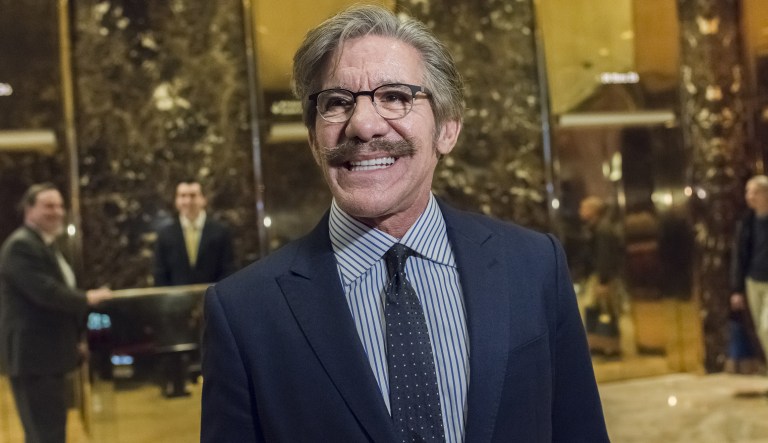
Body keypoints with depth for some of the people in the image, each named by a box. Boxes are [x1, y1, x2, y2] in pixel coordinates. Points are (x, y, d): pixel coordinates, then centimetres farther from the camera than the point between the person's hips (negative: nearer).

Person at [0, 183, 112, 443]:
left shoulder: (46, 245, 19)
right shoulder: (21, 246, -16)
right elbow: (45, 292, -26)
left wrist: (76, 338, 16)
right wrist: (87, 299, -12)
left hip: (48, 354, 11)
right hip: (33, 356, -11)